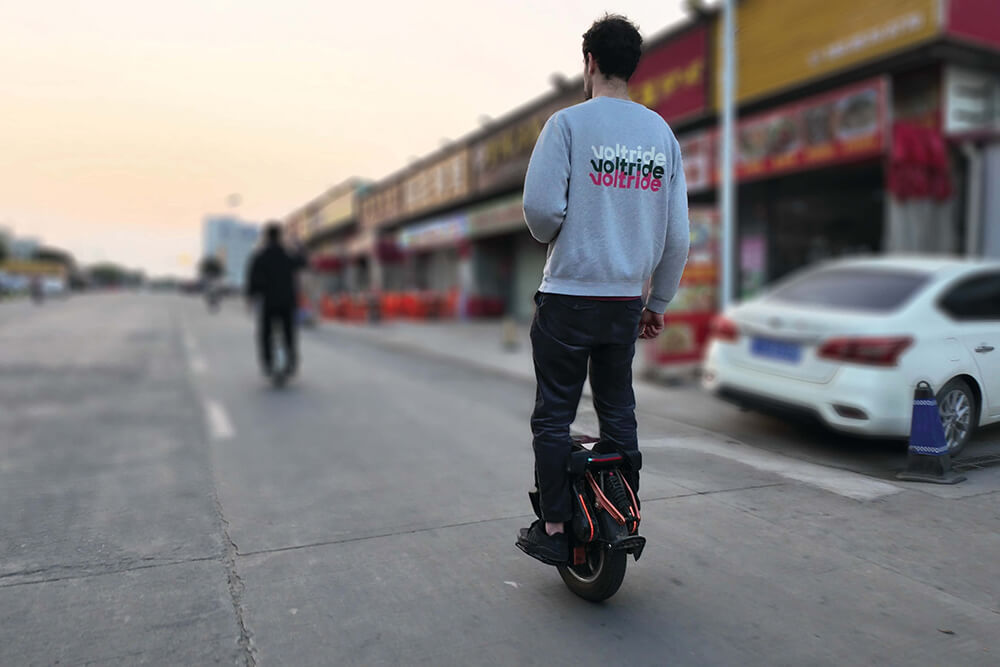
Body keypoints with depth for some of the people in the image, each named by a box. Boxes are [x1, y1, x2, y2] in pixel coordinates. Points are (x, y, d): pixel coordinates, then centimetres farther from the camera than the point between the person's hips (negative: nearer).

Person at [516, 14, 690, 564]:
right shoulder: (662, 132, 9)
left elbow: (540, 207, -17)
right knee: (618, 412, 16)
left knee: (553, 416, 6)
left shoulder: (568, 123, -7)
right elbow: (677, 233, 7)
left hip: (568, 296, -5)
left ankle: (554, 529, 11)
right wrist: (658, 302, 16)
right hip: (627, 301, 5)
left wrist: (548, 235, 7)